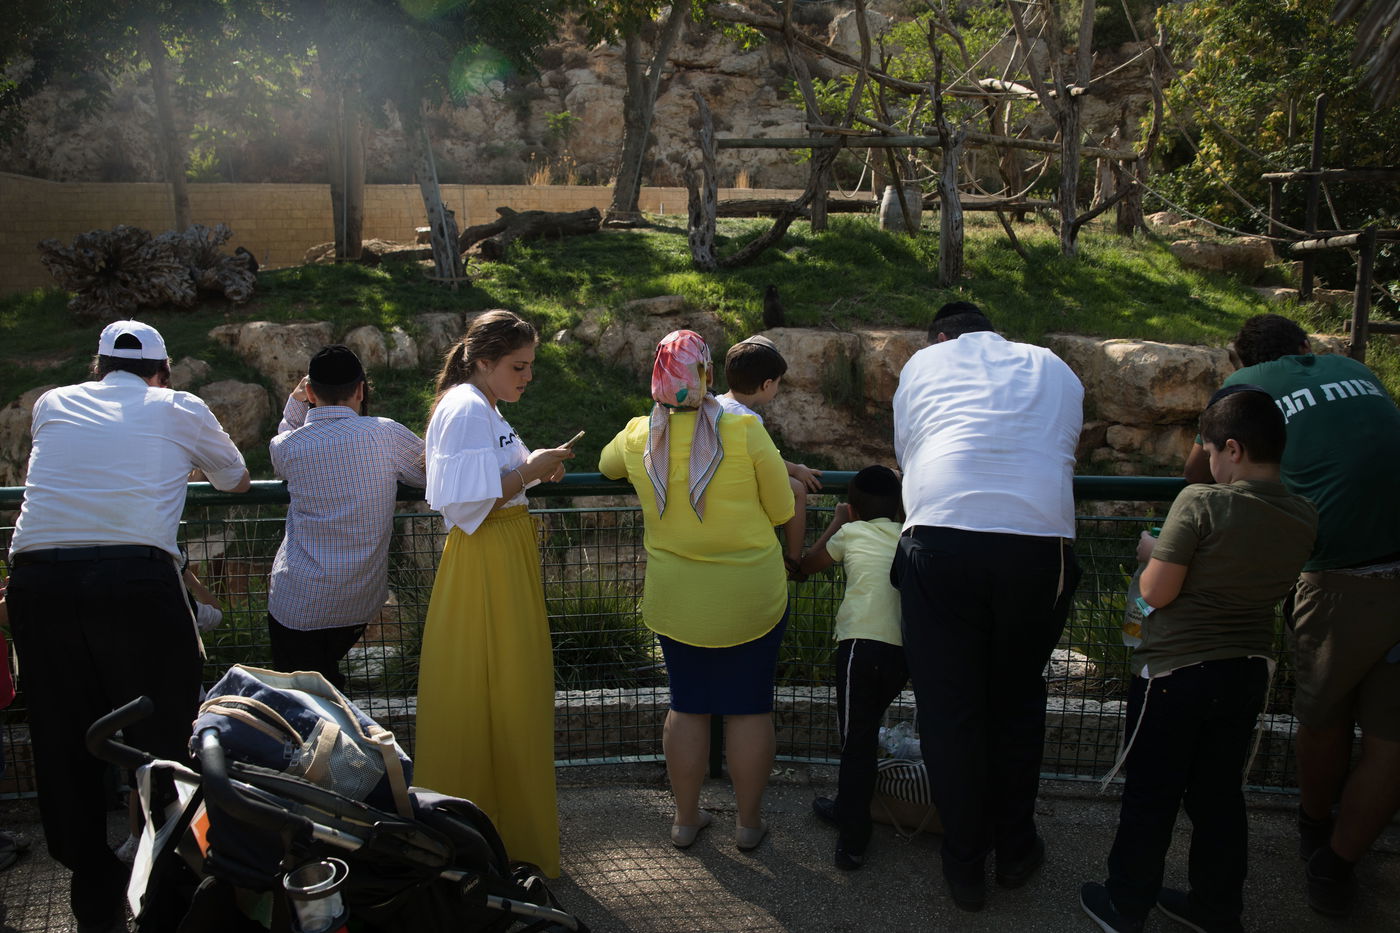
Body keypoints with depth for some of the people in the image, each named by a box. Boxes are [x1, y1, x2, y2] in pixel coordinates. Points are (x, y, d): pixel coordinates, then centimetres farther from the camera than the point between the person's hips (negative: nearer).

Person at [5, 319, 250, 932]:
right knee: (159, 743, 10)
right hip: (136, 578, -3)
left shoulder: (52, 404, 22)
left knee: (65, 748, 12)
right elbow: (237, 480, 30)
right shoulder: (179, 409, 14)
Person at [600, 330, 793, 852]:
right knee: (750, 707, 12)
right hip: (752, 598, -2)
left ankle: (685, 819, 28)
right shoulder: (745, 430, -15)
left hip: (674, 601, 3)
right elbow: (782, 511, -5)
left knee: (688, 706, 17)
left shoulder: (638, 436, -5)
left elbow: (607, 465, 19)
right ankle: (749, 823, 24)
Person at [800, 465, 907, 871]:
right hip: (906, 650, 4)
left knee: (857, 740, 1)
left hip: (861, 646, -4)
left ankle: (853, 840, 2)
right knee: (866, 729, 22)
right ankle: (850, 808, 35)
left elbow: (807, 564, 24)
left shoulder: (850, 533, 10)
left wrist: (835, 522, 34)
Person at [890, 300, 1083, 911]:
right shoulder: (1054, 369, 25)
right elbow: (1064, 453, 23)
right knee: (1018, 700, 20)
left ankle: (965, 869, 21)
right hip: (1041, 545, 2)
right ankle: (1016, 851, 33)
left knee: (948, 707, 10)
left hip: (941, 538, -2)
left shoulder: (923, 362, 19)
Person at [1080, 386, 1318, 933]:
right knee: (1219, 795, 19)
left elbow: (1157, 593, -19)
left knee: (1150, 797, 9)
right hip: (1248, 674, 6)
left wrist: (1151, 553, 1)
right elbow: (1270, 585, 12)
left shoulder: (1200, 503, -20)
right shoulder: (1304, 519, -1)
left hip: (1176, 673, -5)